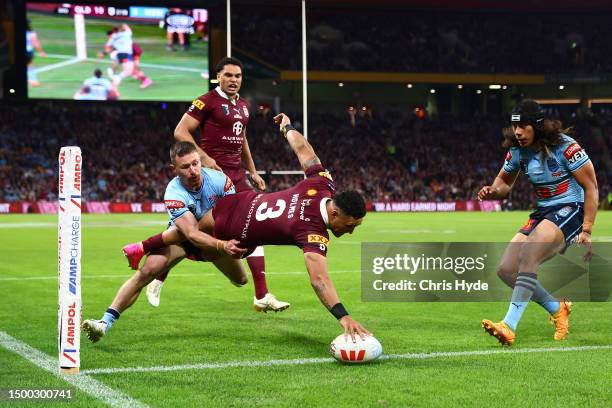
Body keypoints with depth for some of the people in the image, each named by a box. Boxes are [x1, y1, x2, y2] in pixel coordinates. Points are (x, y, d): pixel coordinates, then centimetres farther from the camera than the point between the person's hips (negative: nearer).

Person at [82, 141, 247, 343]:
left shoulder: (219, 180, -29)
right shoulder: (174, 194, -35)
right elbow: (192, 234, -43)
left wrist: (234, 243, -35)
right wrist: (222, 245, -59)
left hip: (217, 234, 3)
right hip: (181, 236, -3)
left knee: (241, 280, 10)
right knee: (147, 270, -25)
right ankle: (106, 321, -24)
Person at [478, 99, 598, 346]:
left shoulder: (564, 146, -15)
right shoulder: (517, 150, 3)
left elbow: (591, 187, -11)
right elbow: (504, 182, 19)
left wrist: (587, 231, -17)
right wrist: (493, 191, -7)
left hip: (571, 208, -8)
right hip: (543, 212, 8)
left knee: (528, 255, -30)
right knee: (506, 270, -5)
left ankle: (509, 327, -35)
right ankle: (558, 310, 12)